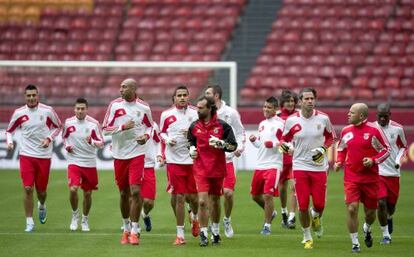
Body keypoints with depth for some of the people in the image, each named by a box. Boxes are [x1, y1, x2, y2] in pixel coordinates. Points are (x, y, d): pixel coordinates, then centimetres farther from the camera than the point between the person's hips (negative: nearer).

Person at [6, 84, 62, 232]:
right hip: (26, 155, 0)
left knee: (41, 190, 8)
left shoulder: (47, 111, -4)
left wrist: (49, 138, -6)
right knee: (28, 188, -11)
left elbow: (58, 126, 10)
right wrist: (9, 142, -7)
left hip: (44, 156, 0)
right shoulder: (19, 113, -1)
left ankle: (41, 206, 44)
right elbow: (9, 130, 12)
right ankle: (29, 222, -2)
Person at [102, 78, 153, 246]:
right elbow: (105, 129, -1)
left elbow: (150, 125, 15)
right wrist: (123, 127, -15)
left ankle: (135, 230, -5)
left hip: (137, 154, -2)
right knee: (124, 193, 11)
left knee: (135, 191, -12)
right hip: (119, 154, 2)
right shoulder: (115, 105, -1)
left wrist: (146, 136, -6)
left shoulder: (143, 107, -1)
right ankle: (126, 228, 27)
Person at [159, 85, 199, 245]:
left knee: (192, 196, 2)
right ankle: (180, 234, 3)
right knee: (179, 197, -4)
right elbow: (162, 132, 18)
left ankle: (195, 217, 38)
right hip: (174, 160, 0)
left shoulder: (195, 113, 3)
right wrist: (167, 139, -3)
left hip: (192, 159, 0)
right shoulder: (166, 115, 5)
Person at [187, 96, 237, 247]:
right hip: (201, 170, 1)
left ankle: (215, 231, 31)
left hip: (218, 169, -1)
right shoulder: (194, 126, 4)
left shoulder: (222, 126, -5)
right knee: (202, 201, -12)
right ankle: (203, 234, -5)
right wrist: (192, 150, 0)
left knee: (215, 201, 12)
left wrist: (221, 143, -21)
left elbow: (233, 146, -4)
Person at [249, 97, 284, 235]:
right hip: (260, 165, 8)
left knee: (268, 195, -13)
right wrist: (254, 140, 3)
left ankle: (267, 226, 0)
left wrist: (273, 144, -25)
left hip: (273, 165, -8)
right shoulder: (262, 124, 16)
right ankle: (271, 212, 40)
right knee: (255, 195, 15)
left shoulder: (280, 123, -9)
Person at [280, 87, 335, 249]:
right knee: (303, 205, -4)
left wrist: (323, 148, -5)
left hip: (319, 167, 1)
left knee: (319, 204, -1)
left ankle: (316, 218, 38)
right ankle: (307, 237, 16)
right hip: (300, 167, -1)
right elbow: (285, 139, 11)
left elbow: (330, 137, 13)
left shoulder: (323, 119, -3)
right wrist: (285, 146, -12)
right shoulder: (292, 120, -4)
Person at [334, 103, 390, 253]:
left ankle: (367, 229, 44)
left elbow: (386, 150, -1)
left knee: (370, 211, 8)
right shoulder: (346, 131, 3)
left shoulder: (374, 130, -8)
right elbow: (341, 149, 20)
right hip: (351, 177, 2)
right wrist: (339, 162, 2)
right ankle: (355, 243, 0)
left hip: (371, 178, -2)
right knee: (352, 208, -12)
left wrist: (373, 161, -16)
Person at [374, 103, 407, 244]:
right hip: (376, 173, -2)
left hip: (393, 173, 2)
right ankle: (385, 234, 1)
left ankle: (389, 217, 47)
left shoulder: (397, 129, -2)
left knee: (391, 205, 10)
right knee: (381, 202, -14)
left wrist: (398, 160, -4)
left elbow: (403, 147, 13)